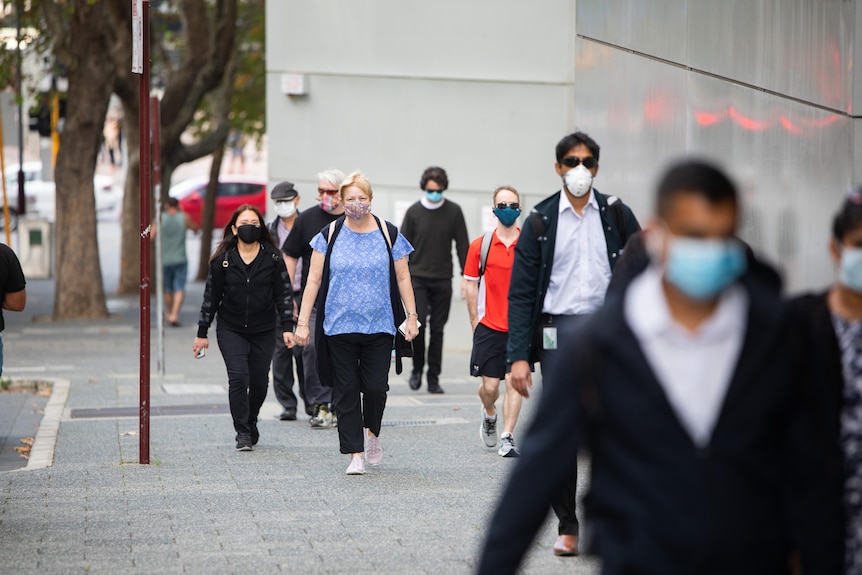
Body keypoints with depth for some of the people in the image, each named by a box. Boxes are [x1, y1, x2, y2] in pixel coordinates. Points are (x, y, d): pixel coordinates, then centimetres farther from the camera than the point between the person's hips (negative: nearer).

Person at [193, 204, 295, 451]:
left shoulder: (273, 258, -1)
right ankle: (242, 432, -8)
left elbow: (284, 293, 1)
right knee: (238, 377, -15)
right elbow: (211, 297, 3)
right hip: (231, 330, -1)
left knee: (259, 381, 3)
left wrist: (287, 327, -7)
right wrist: (202, 333, 4)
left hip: (263, 331, 1)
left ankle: (250, 422, 30)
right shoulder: (223, 260, -2)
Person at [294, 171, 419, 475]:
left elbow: (402, 279, 10)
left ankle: (371, 432, 23)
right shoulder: (330, 235, 3)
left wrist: (411, 317, 5)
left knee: (375, 387, -7)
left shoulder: (388, 234, 4)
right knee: (346, 391, -1)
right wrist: (302, 322, 0)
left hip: (379, 327, 0)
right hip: (339, 326, 0)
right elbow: (313, 281, 4)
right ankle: (355, 454, 5)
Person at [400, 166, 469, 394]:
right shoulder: (414, 212, 2)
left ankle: (434, 377, 8)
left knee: (437, 330, 3)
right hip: (418, 278, -1)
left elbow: (463, 246, 5)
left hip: (442, 280, 1)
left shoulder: (453, 211, 2)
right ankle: (417, 369, 7)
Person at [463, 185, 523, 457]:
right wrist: (475, 323, 2)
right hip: (489, 326, 0)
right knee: (489, 386, 2)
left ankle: (507, 438, -2)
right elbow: (472, 285, 5)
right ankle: (489, 416, 34)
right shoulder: (480, 246, 1)